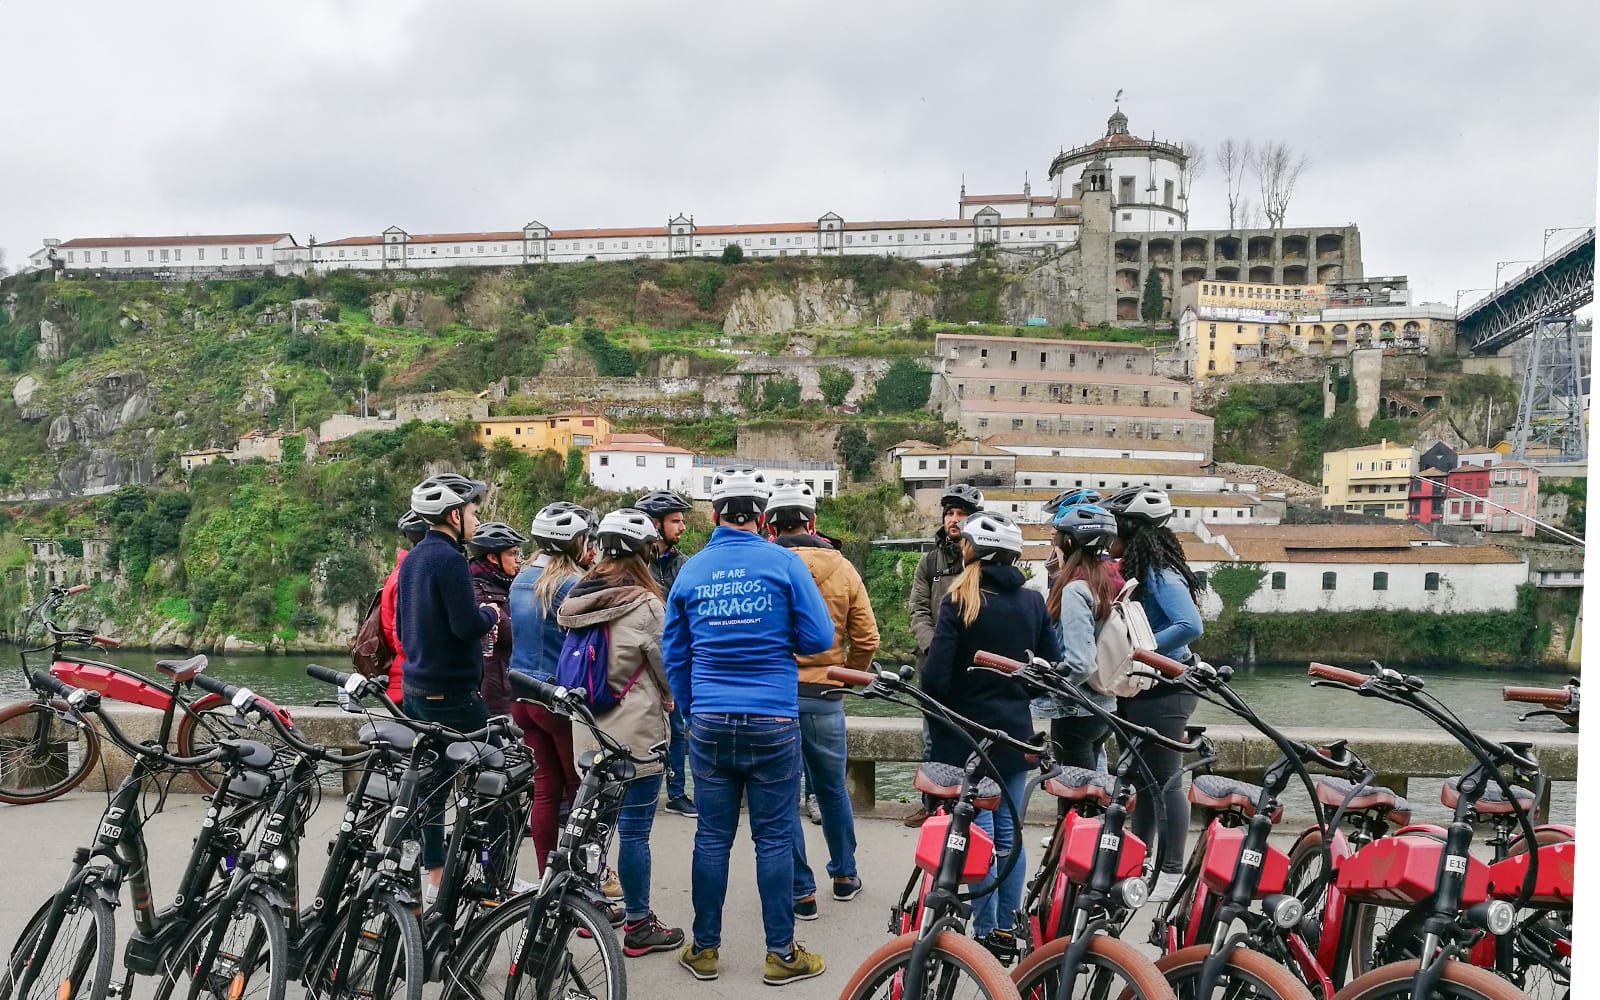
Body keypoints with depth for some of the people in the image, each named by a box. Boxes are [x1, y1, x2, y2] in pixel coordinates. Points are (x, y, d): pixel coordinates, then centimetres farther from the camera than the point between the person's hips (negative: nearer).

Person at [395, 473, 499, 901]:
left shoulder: (411, 560, 13)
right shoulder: (449, 559, -17)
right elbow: (467, 625, -24)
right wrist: (491, 615, -4)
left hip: (415, 688, 9)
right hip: (452, 692, -9)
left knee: (428, 785, 13)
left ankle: (433, 878, 20)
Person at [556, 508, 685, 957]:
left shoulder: (578, 599, 3)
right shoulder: (643, 605, -17)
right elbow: (669, 667, -7)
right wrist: (669, 698, 15)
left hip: (586, 732, 7)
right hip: (635, 734, -7)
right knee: (634, 830, 1)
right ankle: (639, 927, 10)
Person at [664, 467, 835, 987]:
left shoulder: (690, 571, 5)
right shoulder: (783, 563, -5)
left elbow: (674, 655, 12)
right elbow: (819, 639, -5)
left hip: (709, 725, 3)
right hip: (773, 725, -3)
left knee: (712, 838, 11)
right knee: (774, 839, 5)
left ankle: (704, 949, 21)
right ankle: (781, 954, 14)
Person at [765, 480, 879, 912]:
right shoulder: (843, 570, 1)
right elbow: (866, 640, 3)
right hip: (826, 697, 3)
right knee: (832, 790, 20)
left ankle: (801, 891, 11)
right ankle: (845, 876, 34)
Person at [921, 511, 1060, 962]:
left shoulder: (959, 602, -14)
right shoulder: (1033, 602, 1)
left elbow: (935, 676, -18)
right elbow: (1052, 668, 7)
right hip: (1016, 731, 5)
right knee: (1009, 832, 12)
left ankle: (987, 933, 7)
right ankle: (1007, 930, 20)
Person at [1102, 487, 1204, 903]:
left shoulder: (1160, 575, -18)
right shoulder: (1133, 572, 11)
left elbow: (1190, 625, -28)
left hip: (1163, 692, -10)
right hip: (1136, 690, 10)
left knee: (1164, 780, -2)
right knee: (1141, 779, 16)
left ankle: (1172, 872, 6)